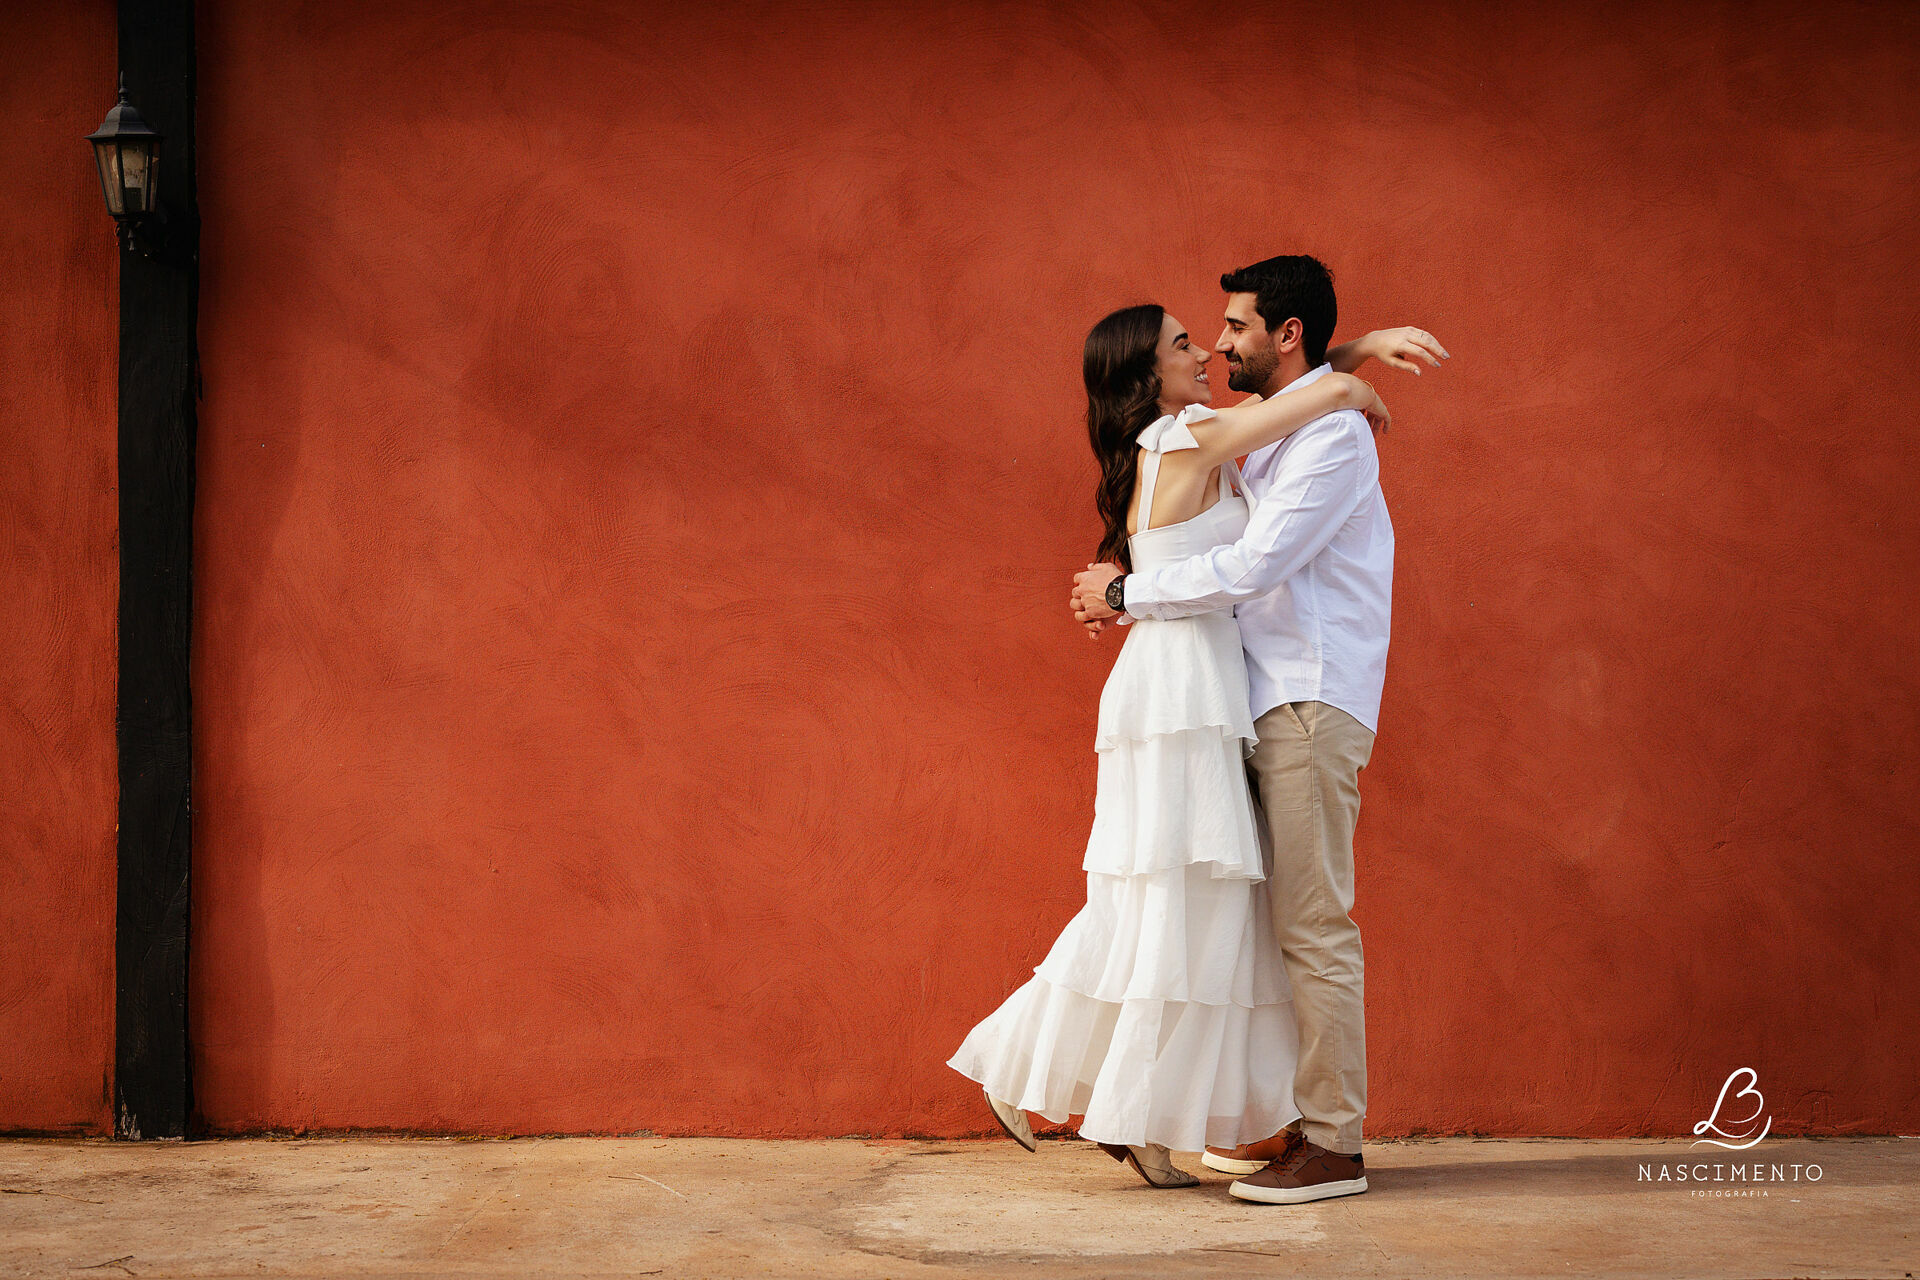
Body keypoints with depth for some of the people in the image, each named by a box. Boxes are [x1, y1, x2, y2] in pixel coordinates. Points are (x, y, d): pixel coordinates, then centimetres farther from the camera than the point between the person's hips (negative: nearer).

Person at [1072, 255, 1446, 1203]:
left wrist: (1128, 593, -11)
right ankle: (1295, 1123, 15)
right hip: (1274, 700, 10)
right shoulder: (1272, 435, 19)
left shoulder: (1332, 432, -12)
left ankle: (1333, 1145, -6)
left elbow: (1251, 567, -20)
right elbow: (1246, 566, 25)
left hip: (1314, 705, -10)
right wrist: (1131, 594, 13)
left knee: (1313, 927, -9)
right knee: (1282, 920, 10)